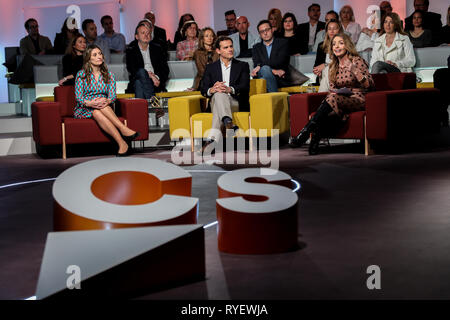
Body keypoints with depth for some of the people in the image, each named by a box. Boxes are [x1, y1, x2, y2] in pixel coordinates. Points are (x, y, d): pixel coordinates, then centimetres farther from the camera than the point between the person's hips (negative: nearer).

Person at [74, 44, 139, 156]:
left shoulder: (109, 76, 12)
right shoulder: (81, 74, 4)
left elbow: (112, 96, 0)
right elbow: (78, 97, -4)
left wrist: (107, 101, -26)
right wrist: (89, 103, -27)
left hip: (104, 108, 1)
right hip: (83, 110, -1)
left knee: (97, 113, -37)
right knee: (96, 112, -38)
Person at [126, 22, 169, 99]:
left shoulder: (157, 48, 21)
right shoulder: (130, 51, 15)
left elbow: (165, 69, 12)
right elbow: (131, 69, -3)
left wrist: (158, 78, -11)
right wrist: (149, 75, -17)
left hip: (156, 84, 1)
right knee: (141, 71, -35)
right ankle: (152, 100, -48)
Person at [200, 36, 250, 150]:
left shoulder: (243, 66, 17)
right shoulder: (211, 67, 20)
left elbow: (245, 88, -1)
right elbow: (203, 90, 7)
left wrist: (230, 89, -24)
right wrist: (212, 90, -20)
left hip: (236, 103, -1)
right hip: (216, 101, 1)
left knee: (220, 94, -36)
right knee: (219, 94, -36)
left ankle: (212, 138, -56)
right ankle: (229, 124, -59)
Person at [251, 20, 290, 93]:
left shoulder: (283, 42, 12)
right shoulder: (256, 47, 22)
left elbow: (279, 61, -5)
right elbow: (256, 64, 4)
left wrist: (260, 66, -11)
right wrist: (272, 71, -13)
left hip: (281, 80, -2)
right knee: (265, 68, -35)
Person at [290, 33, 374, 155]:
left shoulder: (357, 61, -1)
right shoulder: (333, 67, 16)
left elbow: (370, 85, -6)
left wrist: (356, 72, -21)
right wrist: (336, 92, -4)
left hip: (358, 100, -5)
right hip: (340, 101, 5)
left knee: (333, 98, -35)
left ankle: (306, 131, -41)